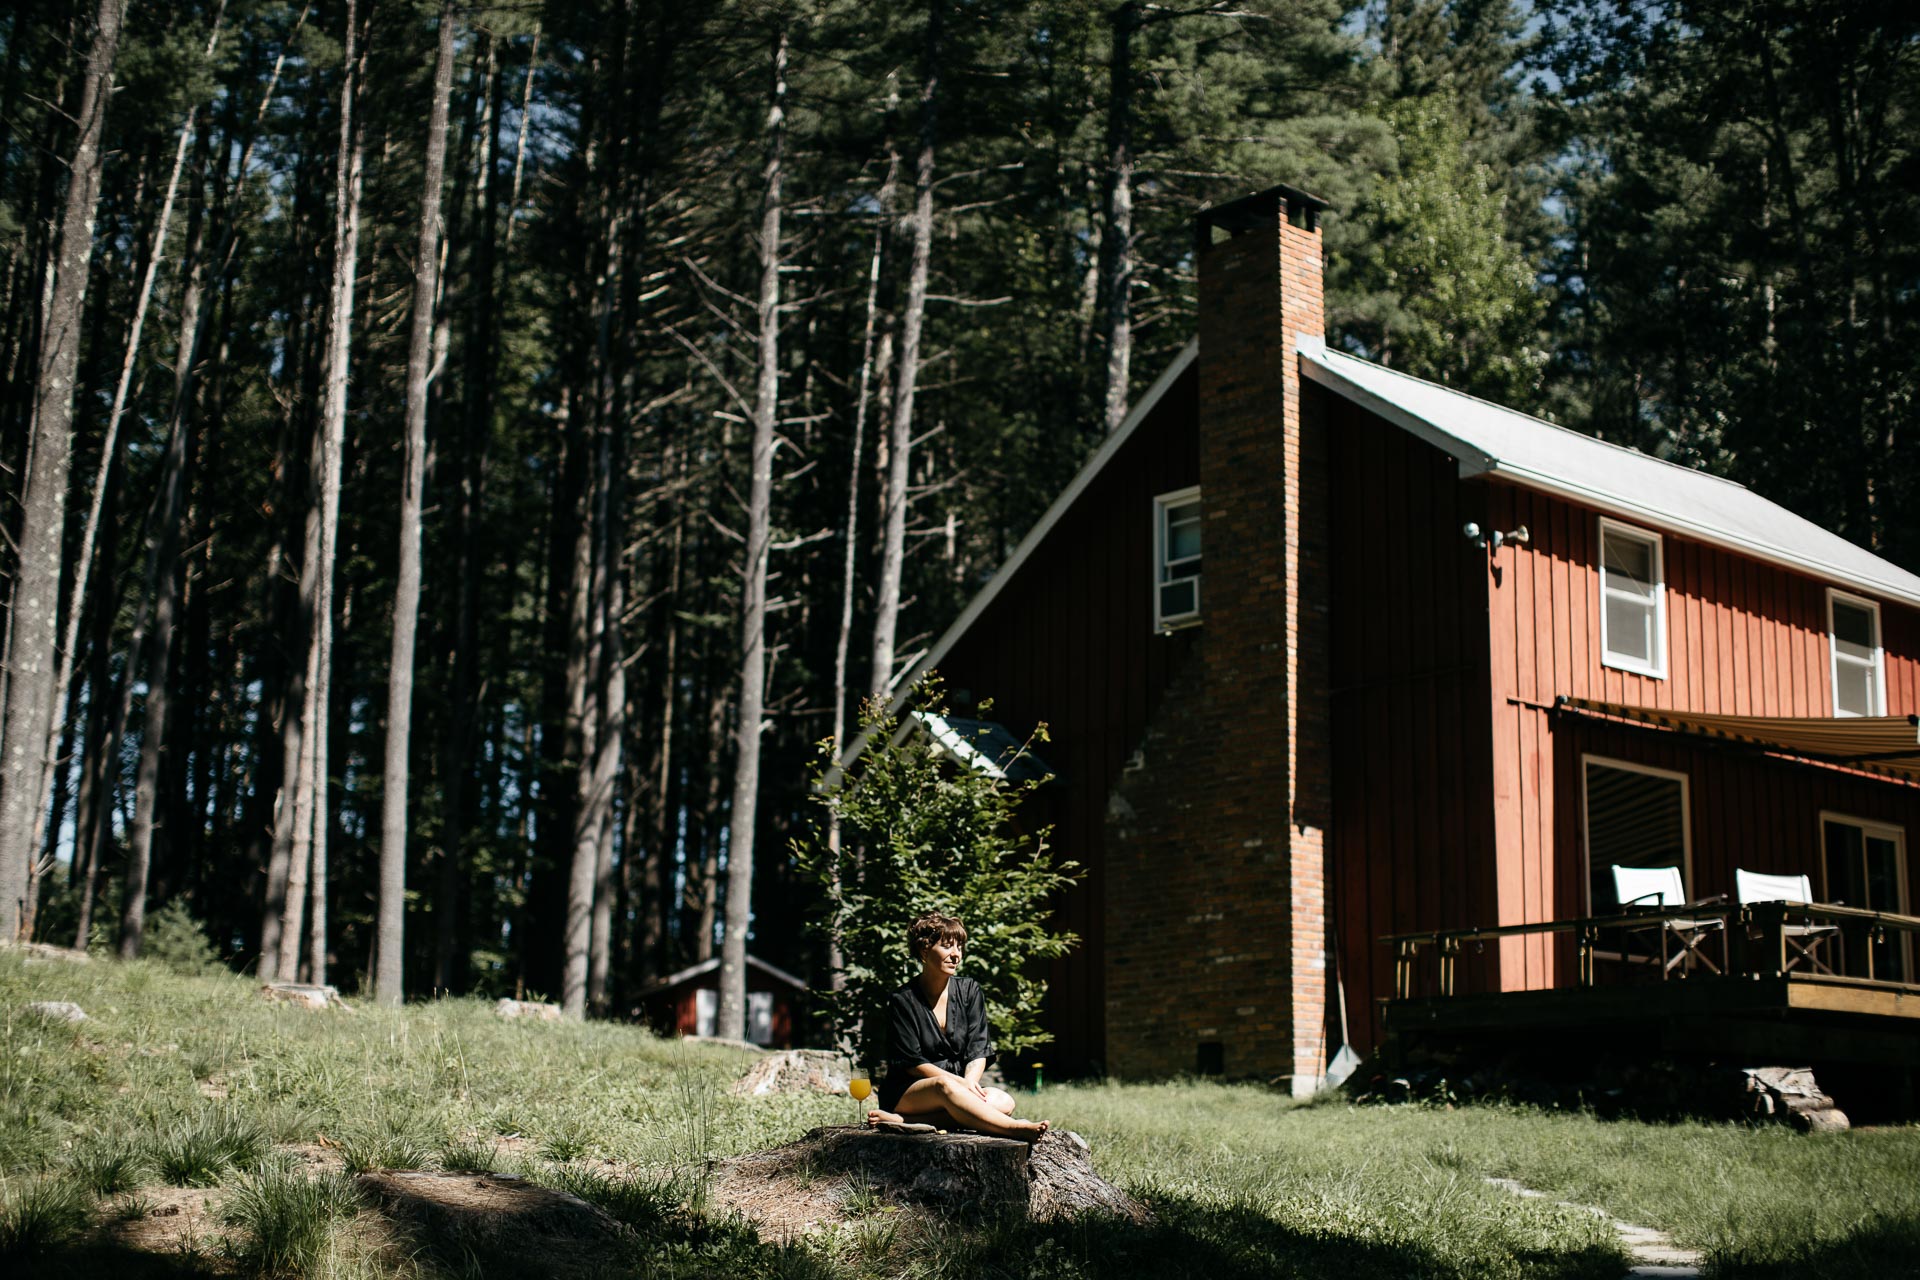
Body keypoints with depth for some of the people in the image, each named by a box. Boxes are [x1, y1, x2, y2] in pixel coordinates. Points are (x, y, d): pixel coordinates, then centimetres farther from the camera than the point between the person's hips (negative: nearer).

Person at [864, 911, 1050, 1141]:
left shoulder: (969, 991, 8)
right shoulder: (903, 1000, -4)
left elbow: (978, 1051, 2)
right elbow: (912, 1063, -9)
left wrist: (970, 1081, -20)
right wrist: (960, 1082, -21)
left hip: (959, 1083, 4)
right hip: (907, 1091, -4)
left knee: (1003, 1102, -27)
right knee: (946, 1087, -38)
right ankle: (1014, 1129, -53)